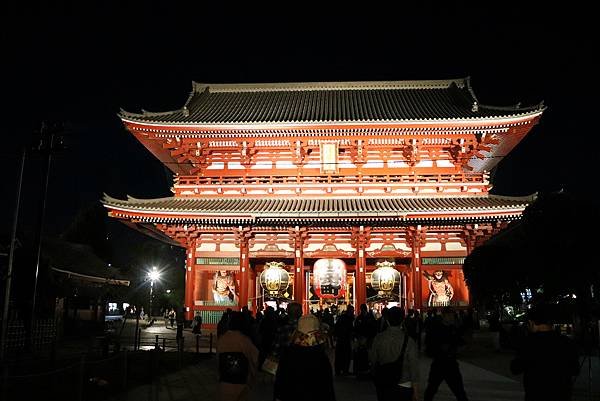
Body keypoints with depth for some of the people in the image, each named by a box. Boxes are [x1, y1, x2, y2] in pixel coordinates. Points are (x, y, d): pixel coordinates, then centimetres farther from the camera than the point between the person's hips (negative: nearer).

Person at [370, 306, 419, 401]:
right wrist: (415, 392, -4)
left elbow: (372, 360, 2)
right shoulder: (408, 341, -18)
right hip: (402, 387, -2)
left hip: (382, 385, 3)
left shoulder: (378, 338, -9)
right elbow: (414, 368, -14)